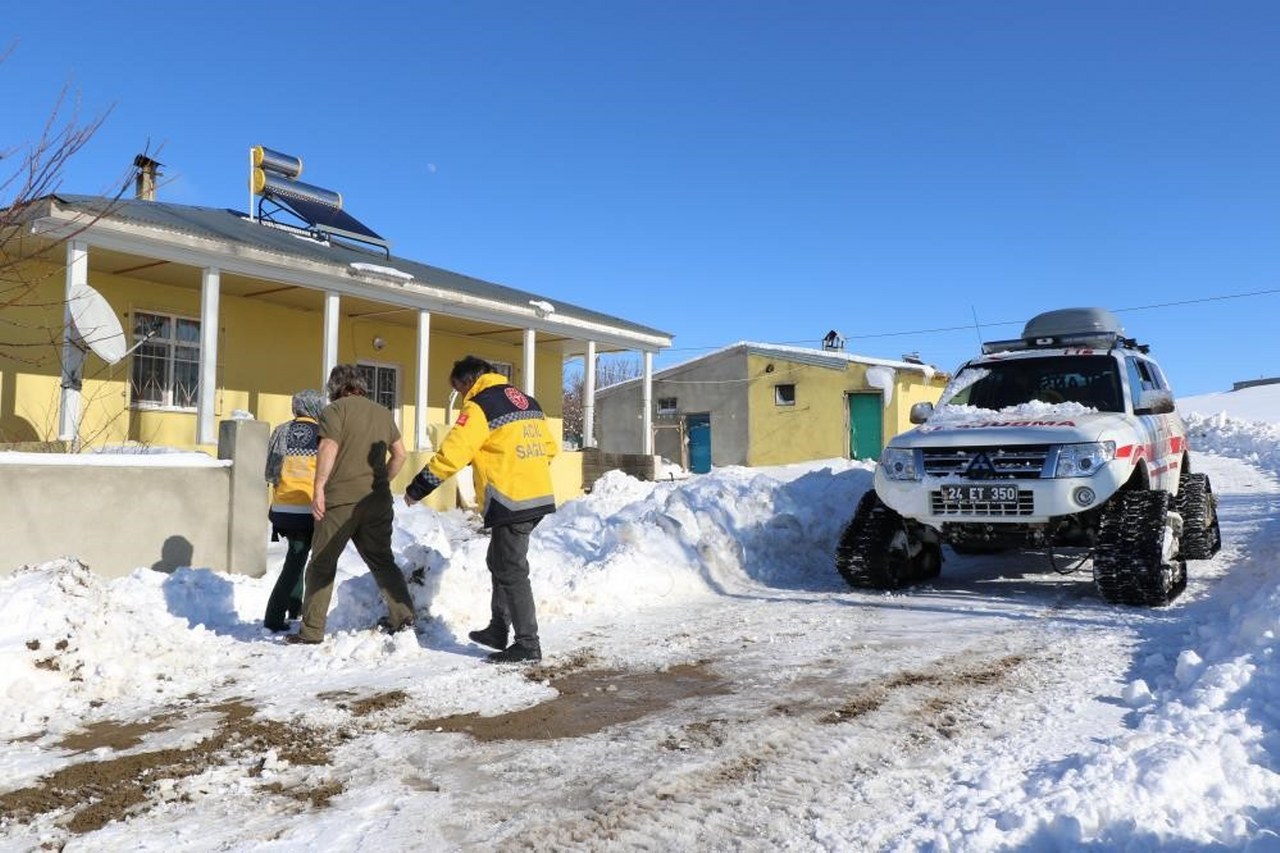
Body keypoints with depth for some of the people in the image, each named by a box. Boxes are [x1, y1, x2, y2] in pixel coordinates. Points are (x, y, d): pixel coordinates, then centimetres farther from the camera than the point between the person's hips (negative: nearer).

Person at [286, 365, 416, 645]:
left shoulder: (335, 410, -3)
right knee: (382, 560, 17)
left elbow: (328, 449, -16)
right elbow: (399, 454, 15)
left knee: (322, 564, 6)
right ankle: (403, 614, 11)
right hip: (377, 501, 5)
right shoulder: (383, 413, 14)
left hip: (341, 499, -5)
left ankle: (311, 631, 9)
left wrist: (318, 489, -15)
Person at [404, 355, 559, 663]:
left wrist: (416, 490, -6)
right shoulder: (526, 401, 16)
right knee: (500, 562, 20)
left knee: (511, 571, -1)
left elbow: (451, 455, -15)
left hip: (510, 502, -9)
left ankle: (528, 644, 3)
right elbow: (549, 447, 20)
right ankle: (498, 630, 28)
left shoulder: (480, 406, -10)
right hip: (539, 496, 9)